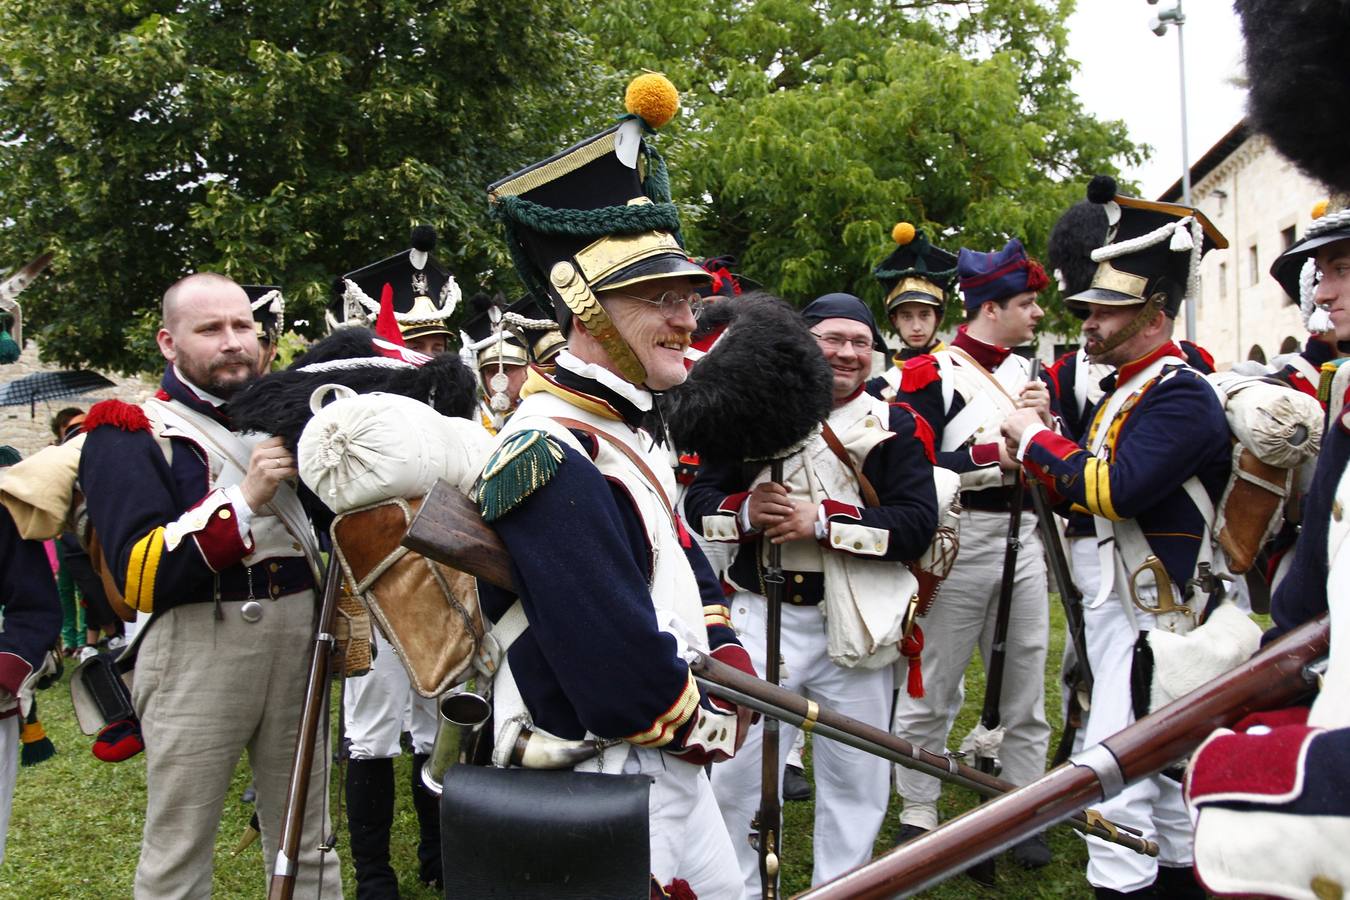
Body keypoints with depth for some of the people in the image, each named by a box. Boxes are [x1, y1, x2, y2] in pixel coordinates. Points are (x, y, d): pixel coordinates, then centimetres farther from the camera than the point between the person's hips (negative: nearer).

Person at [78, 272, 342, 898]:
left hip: (297, 639, 5)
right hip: (196, 650, -5)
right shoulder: (129, 436, -3)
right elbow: (140, 575, -15)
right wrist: (245, 499, -23)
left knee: (306, 843, 14)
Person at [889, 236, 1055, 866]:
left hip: (1022, 540, 6)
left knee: (1025, 689, 12)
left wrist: (1043, 422, -4)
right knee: (932, 691, 5)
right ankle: (917, 815, 20)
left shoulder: (1025, 371, 12)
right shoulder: (930, 376, -9)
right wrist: (997, 455, -18)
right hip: (958, 544, -6)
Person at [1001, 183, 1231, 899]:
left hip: (1152, 611, -10)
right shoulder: (1125, 392, 13)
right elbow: (1086, 498, 14)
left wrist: (1036, 439, -16)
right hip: (1120, 600, 10)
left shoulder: (1181, 396, -16)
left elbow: (1115, 489, -28)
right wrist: (1040, 460, -4)